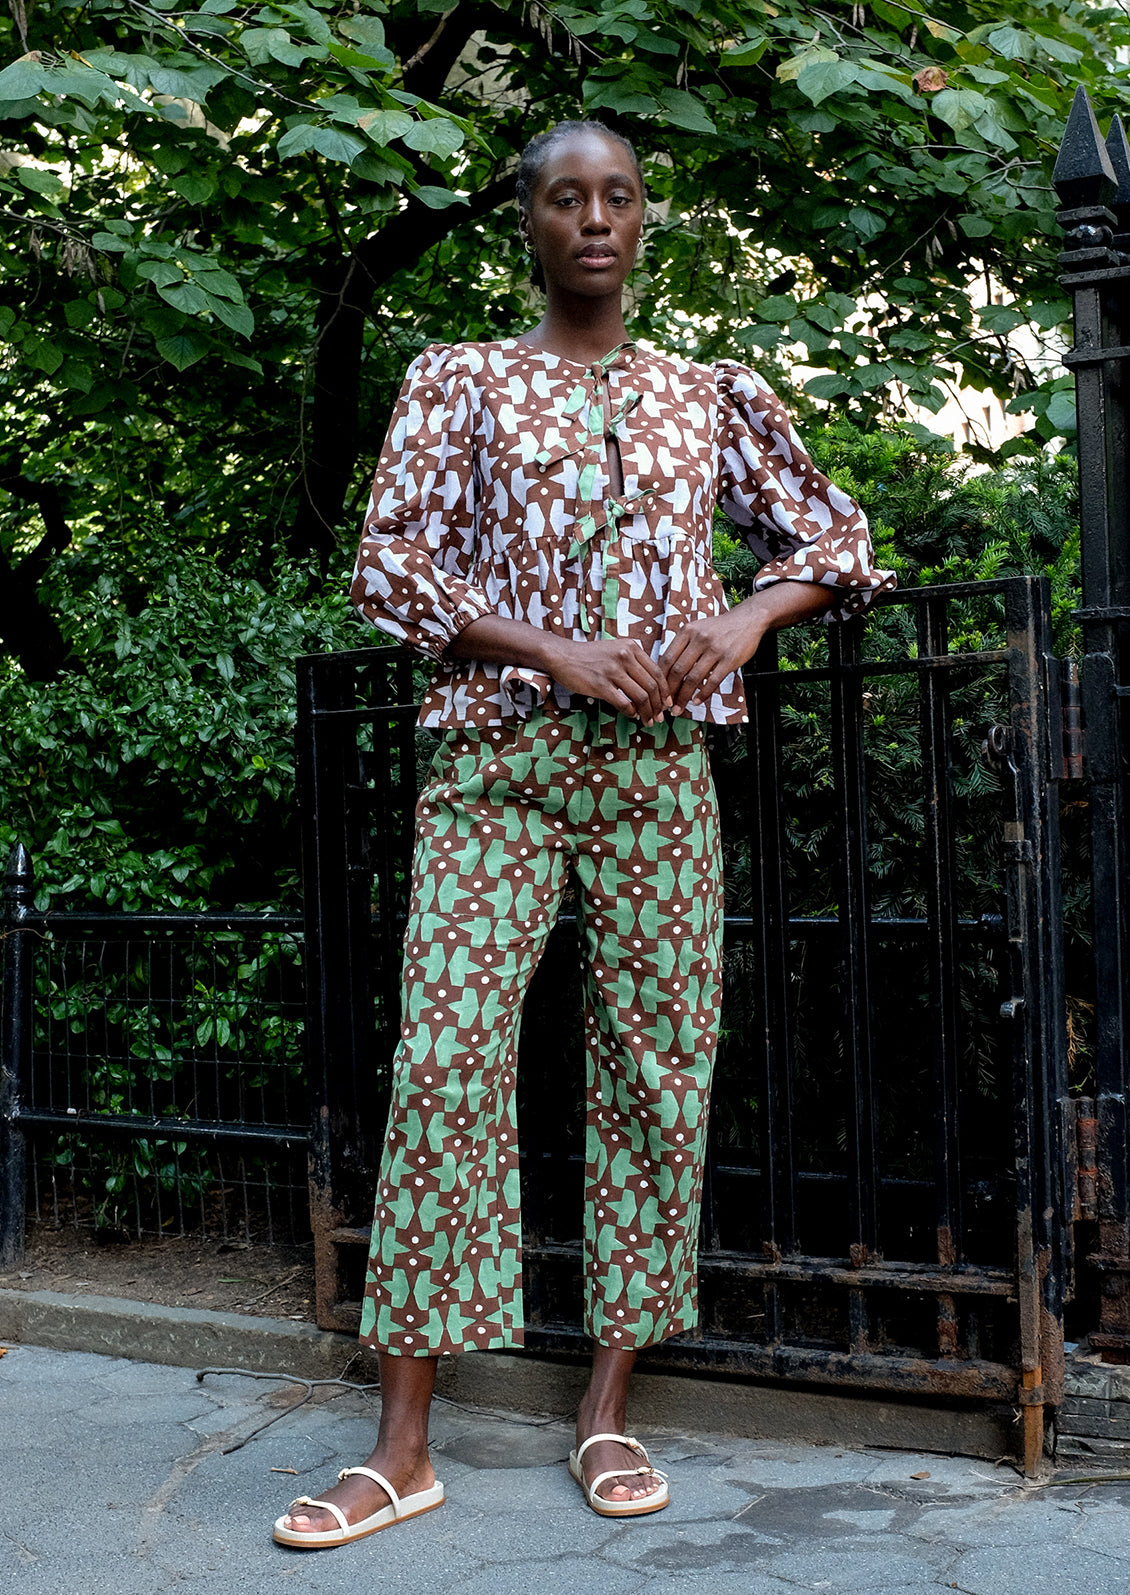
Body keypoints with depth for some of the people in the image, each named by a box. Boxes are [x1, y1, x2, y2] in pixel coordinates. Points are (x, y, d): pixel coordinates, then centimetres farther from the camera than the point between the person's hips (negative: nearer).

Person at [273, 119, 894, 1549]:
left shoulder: (709, 395, 14)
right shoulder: (459, 382, 8)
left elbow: (833, 533, 19)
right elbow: (388, 567, 0)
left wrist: (745, 620, -3)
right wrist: (558, 652, -12)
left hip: (657, 764, 3)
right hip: (496, 755, -2)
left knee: (655, 1064, 0)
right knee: (446, 1059, -10)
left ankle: (608, 1410, 14)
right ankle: (403, 1447, -3)